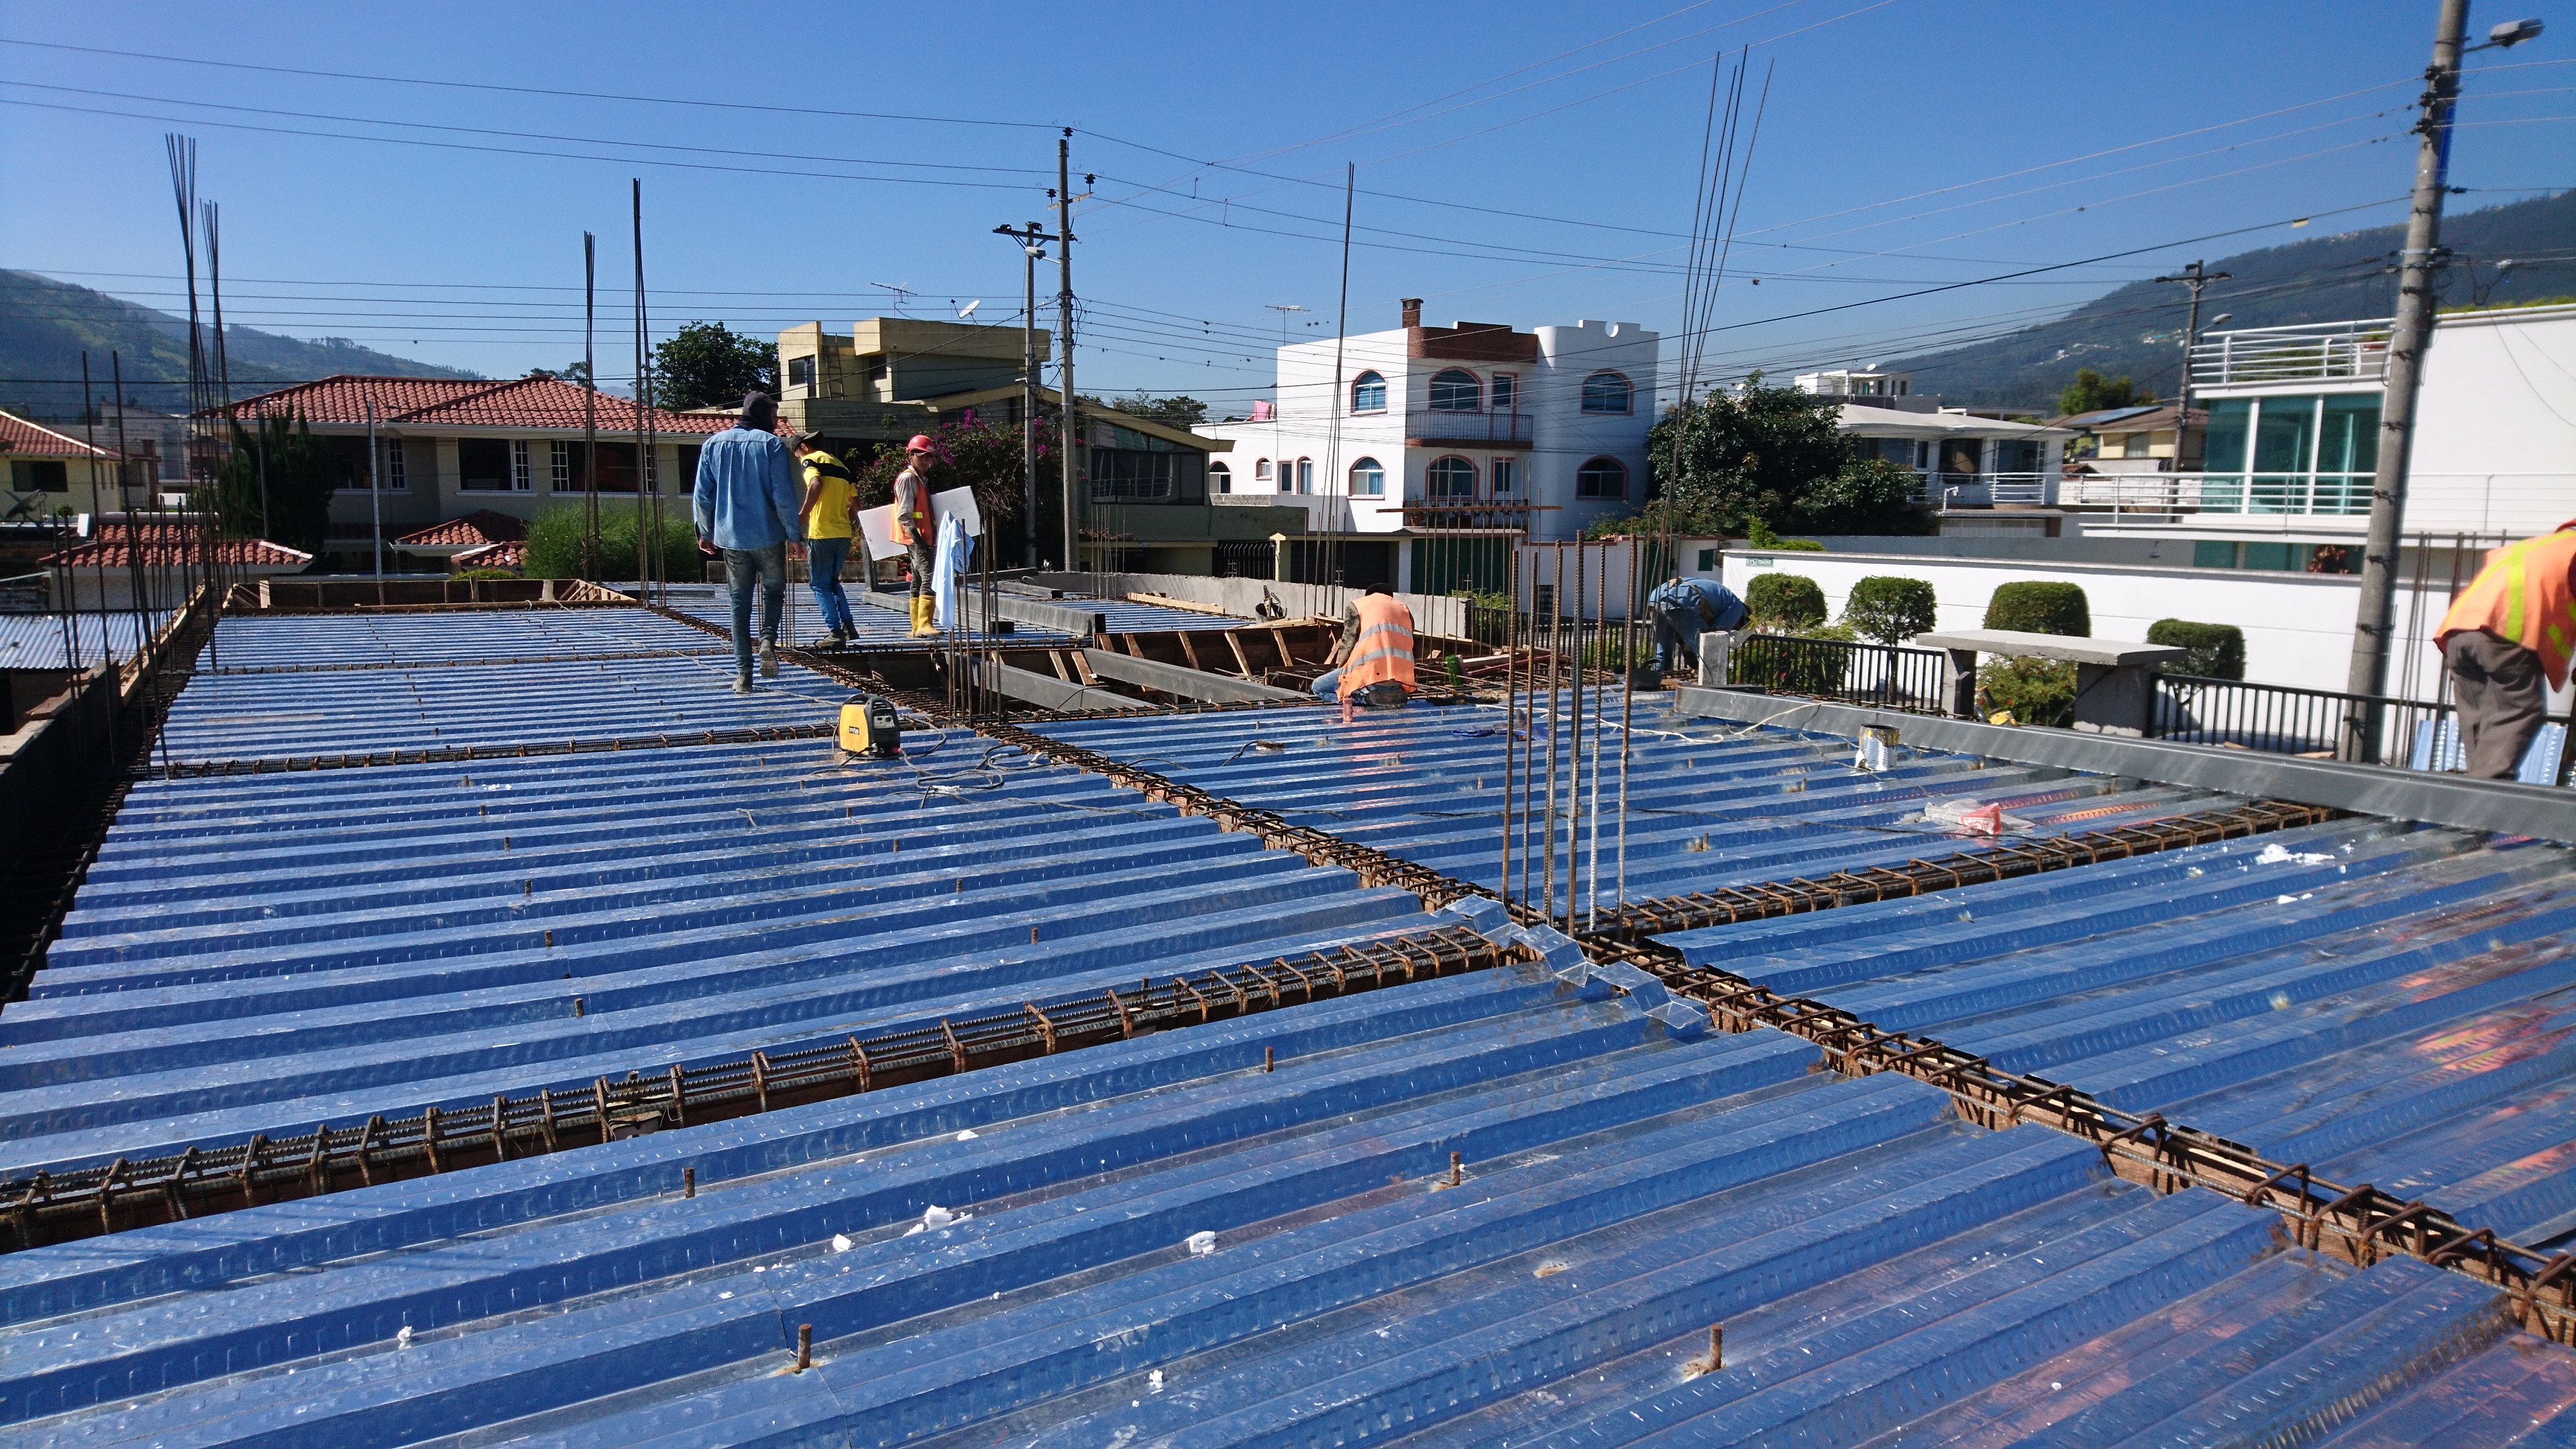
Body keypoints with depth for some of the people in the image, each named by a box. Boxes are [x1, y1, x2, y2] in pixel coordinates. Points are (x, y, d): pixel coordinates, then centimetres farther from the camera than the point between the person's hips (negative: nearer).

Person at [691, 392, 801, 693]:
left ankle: (743, 673, 4)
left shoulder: (714, 444, 7)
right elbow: (784, 495, -11)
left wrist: (705, 531, 18)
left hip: (731, 537, 3)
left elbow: (701, 495, 7)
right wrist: (793, 533, -3)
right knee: (773, 590, 17)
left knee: (740, 603, 8)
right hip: (768, 536, -3)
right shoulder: (772, 444, -4)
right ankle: (768, 639, -10)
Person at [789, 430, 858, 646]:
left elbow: (816, 484, -24)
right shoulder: (839, 464, 19)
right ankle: (848, 625, 12)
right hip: (843, 533, 7)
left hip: (821, 533, -7)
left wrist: (802, 515, -21)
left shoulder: (811, 460, -3)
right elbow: (854, 501, 21)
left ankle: (836, 632, -4)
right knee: (833, 581, 21)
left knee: (820, 584, 1)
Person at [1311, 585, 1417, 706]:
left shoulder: (1357, 605, 14)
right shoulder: (1404, 609, 27)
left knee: (1318, 687, 12)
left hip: (1373, 672, -6)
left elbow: (1347, 645, 5)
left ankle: (1369, 697, -6)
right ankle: (1394, 694, 5)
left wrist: (1338, 671, 21)